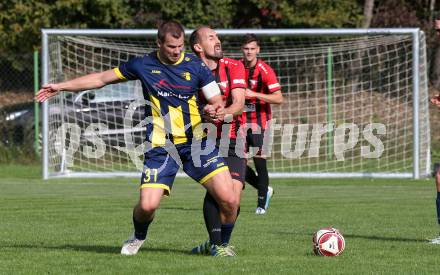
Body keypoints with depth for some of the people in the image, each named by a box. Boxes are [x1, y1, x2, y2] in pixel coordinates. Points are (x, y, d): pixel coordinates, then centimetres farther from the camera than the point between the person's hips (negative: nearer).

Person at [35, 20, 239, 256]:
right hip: (160, 147, 0)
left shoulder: (196, 66, -1)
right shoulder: (143, 65, 2)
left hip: (196, 142, 0)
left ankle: (220, 245, 15)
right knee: (147, 205, -14)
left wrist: (218, 112, -23)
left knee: (228, 199, -12)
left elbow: (217, 102, 2)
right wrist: (61, 87, 13)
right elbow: (102, 78, 13)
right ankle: (138, 237, 21)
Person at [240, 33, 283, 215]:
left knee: (259, 161, -9)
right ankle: (265, 190, 24)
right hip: (241, 121, 5)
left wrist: (254, 94, -26)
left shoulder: (265, 71, -11)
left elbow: (278, 98, -19)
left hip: (259, 121, -5)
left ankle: (262, 203, 3)